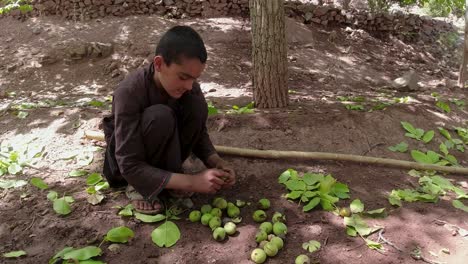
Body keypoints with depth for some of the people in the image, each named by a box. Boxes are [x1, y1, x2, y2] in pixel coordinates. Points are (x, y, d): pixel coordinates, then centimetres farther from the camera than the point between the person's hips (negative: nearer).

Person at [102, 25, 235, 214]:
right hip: (125, 161, -4)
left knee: (197, 105, -23)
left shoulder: (188, 87, -18)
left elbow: (199, 132, -5)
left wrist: (216, 162, -25)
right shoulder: (129, 92, -33)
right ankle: (141, 187, -15)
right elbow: (130, 167, -34)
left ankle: (171, 172, -8)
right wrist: (191, 181, -41)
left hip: (161, 150, 5)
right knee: (159, 116, -37)